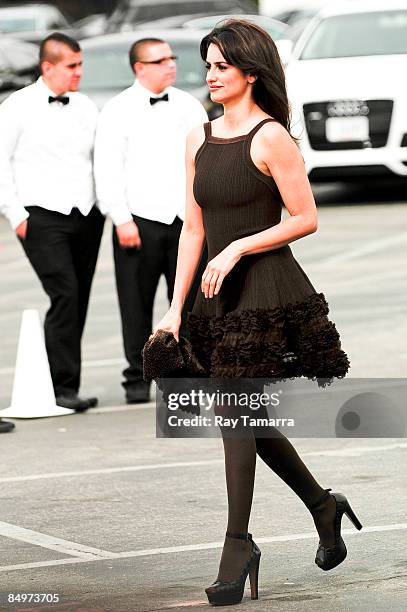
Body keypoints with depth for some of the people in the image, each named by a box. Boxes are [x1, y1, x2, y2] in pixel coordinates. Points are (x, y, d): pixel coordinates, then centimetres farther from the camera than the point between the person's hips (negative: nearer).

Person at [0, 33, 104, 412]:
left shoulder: (86, 107, 14)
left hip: (87, 215, 5)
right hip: (42, 216, -5)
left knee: (78, 301, 4)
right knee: (65, 295, -17)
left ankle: (63, 384, 13)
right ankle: (63, 386, -14)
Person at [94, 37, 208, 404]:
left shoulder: (188, 106, 12)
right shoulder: (119, 111, -1)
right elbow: (107, 170, -4)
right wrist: (122, 220, -11)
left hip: (186, 219, 3)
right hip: (140, 222, -3)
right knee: (137, 305, 1)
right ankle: (137, 379, 9)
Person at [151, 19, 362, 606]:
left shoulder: (271, 138, -10)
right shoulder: (199, 140, 10)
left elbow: (305, 219, -10)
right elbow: (194, 228, 10)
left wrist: (238, 248, -17)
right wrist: (176, 308, 6)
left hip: (268, 288, -7)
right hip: (221, 293, 7)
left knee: (236, 410, -10)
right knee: (249, 419, 12)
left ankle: (239, 544, -3)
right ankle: (323, 505, 31)